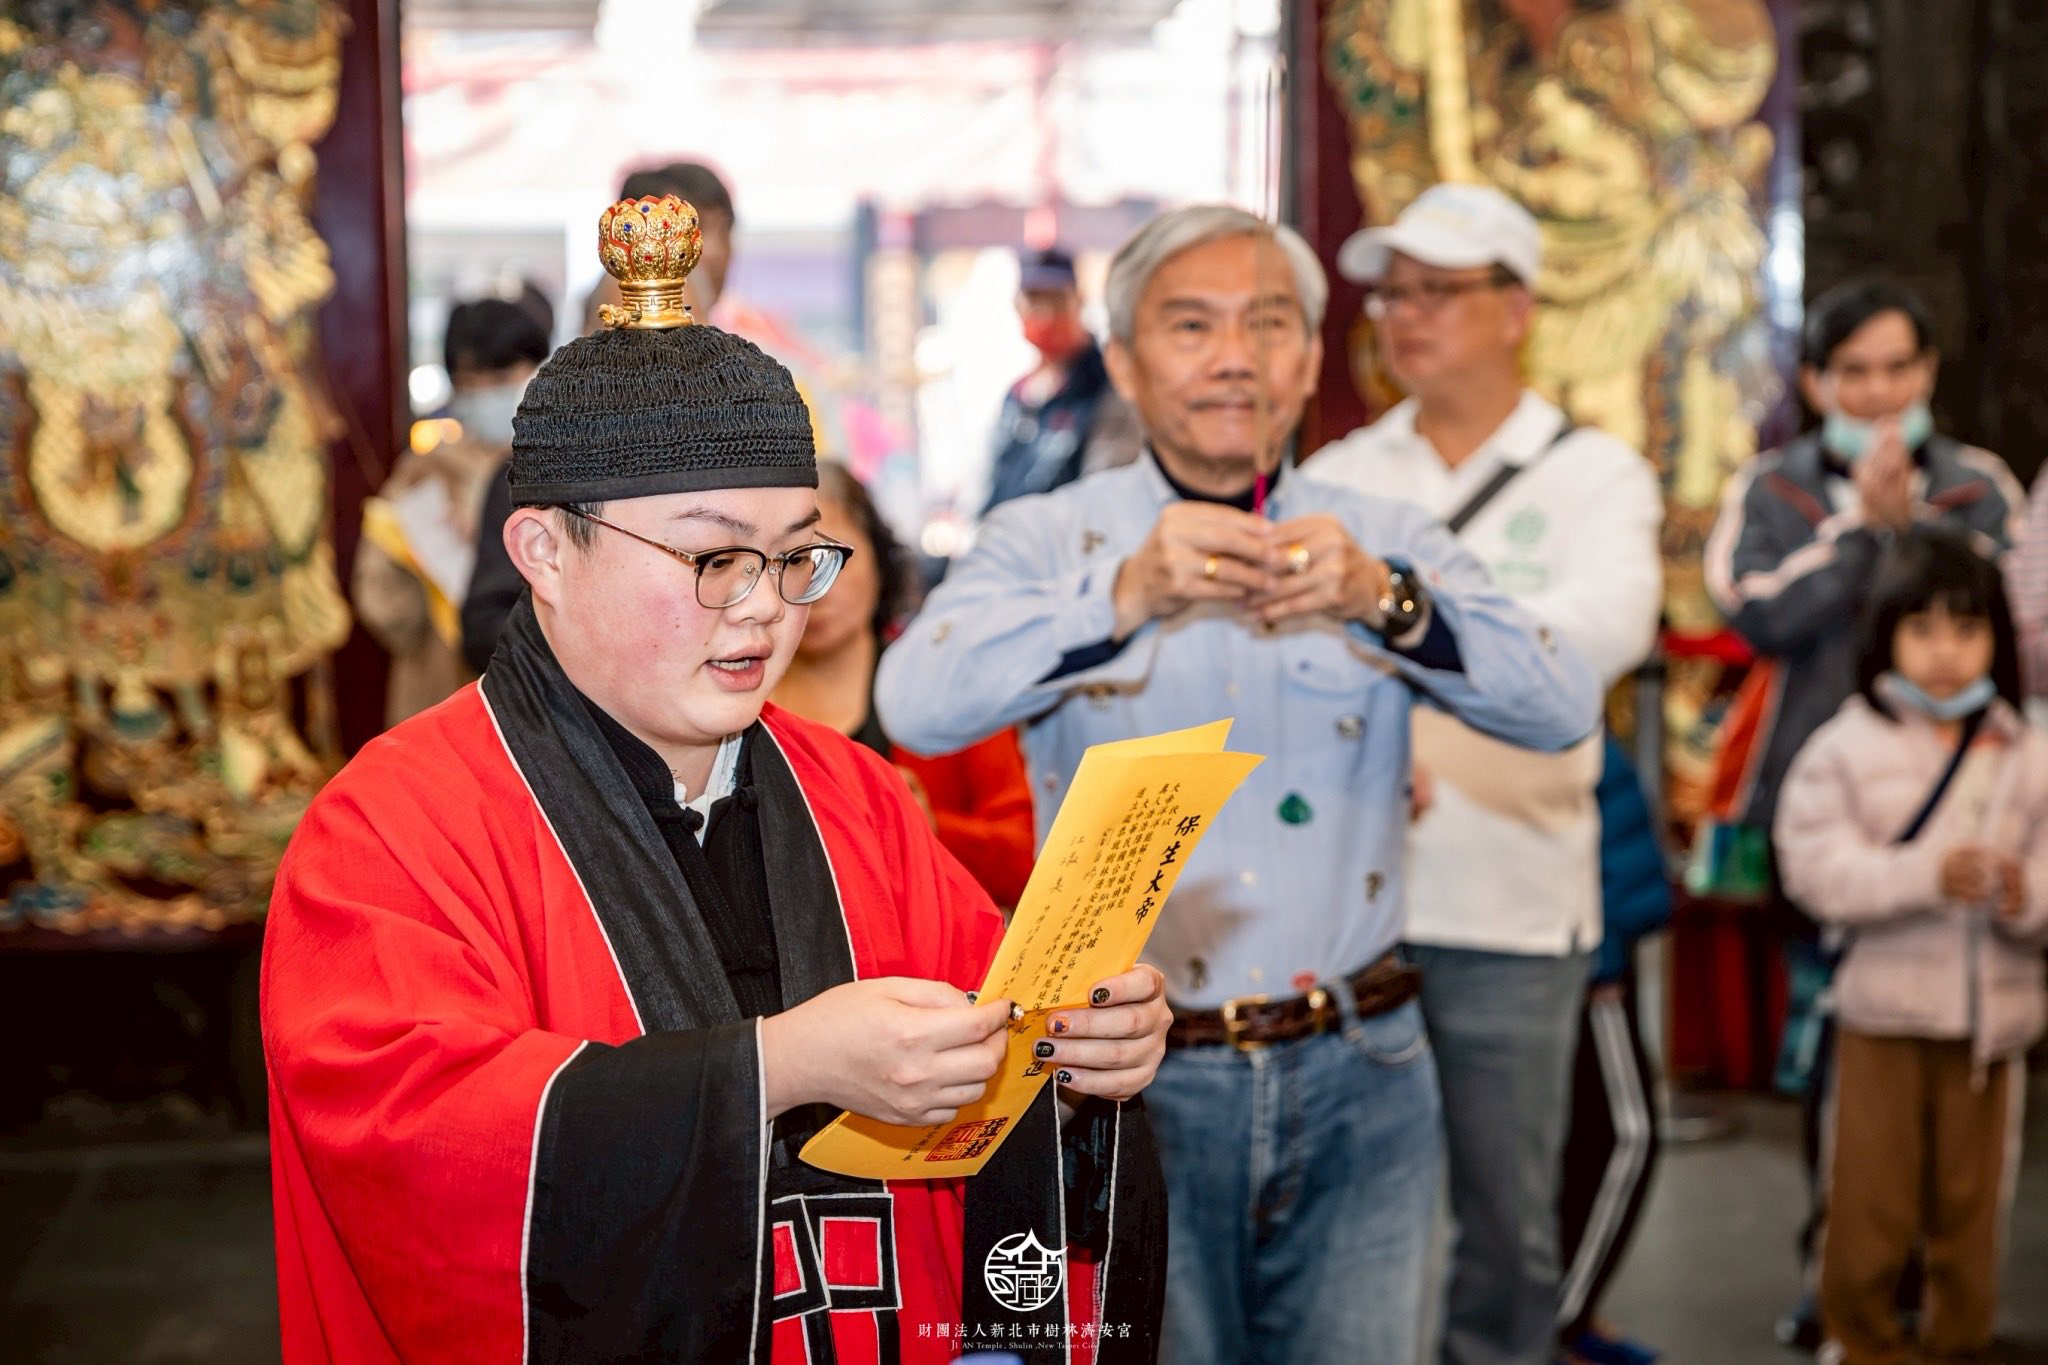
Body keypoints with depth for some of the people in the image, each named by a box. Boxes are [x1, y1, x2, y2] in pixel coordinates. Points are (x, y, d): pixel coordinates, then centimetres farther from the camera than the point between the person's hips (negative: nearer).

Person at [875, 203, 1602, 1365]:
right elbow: (918, 705, -19)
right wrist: (1128, 594, -33)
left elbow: (1562, 710, -9)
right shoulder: (1047, 539, -1)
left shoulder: (1385, 544, 5)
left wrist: (1385, 602, -26)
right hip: (1133, 1081, -2)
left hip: (1360, 1081, 2)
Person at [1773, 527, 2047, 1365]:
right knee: (1871, 1202, 4)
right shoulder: (1848, 745, -4)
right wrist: (1929, 875, -23)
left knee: (1971, 1204, 11)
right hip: (1884, 1013, -2)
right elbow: (1815, 867, -13)